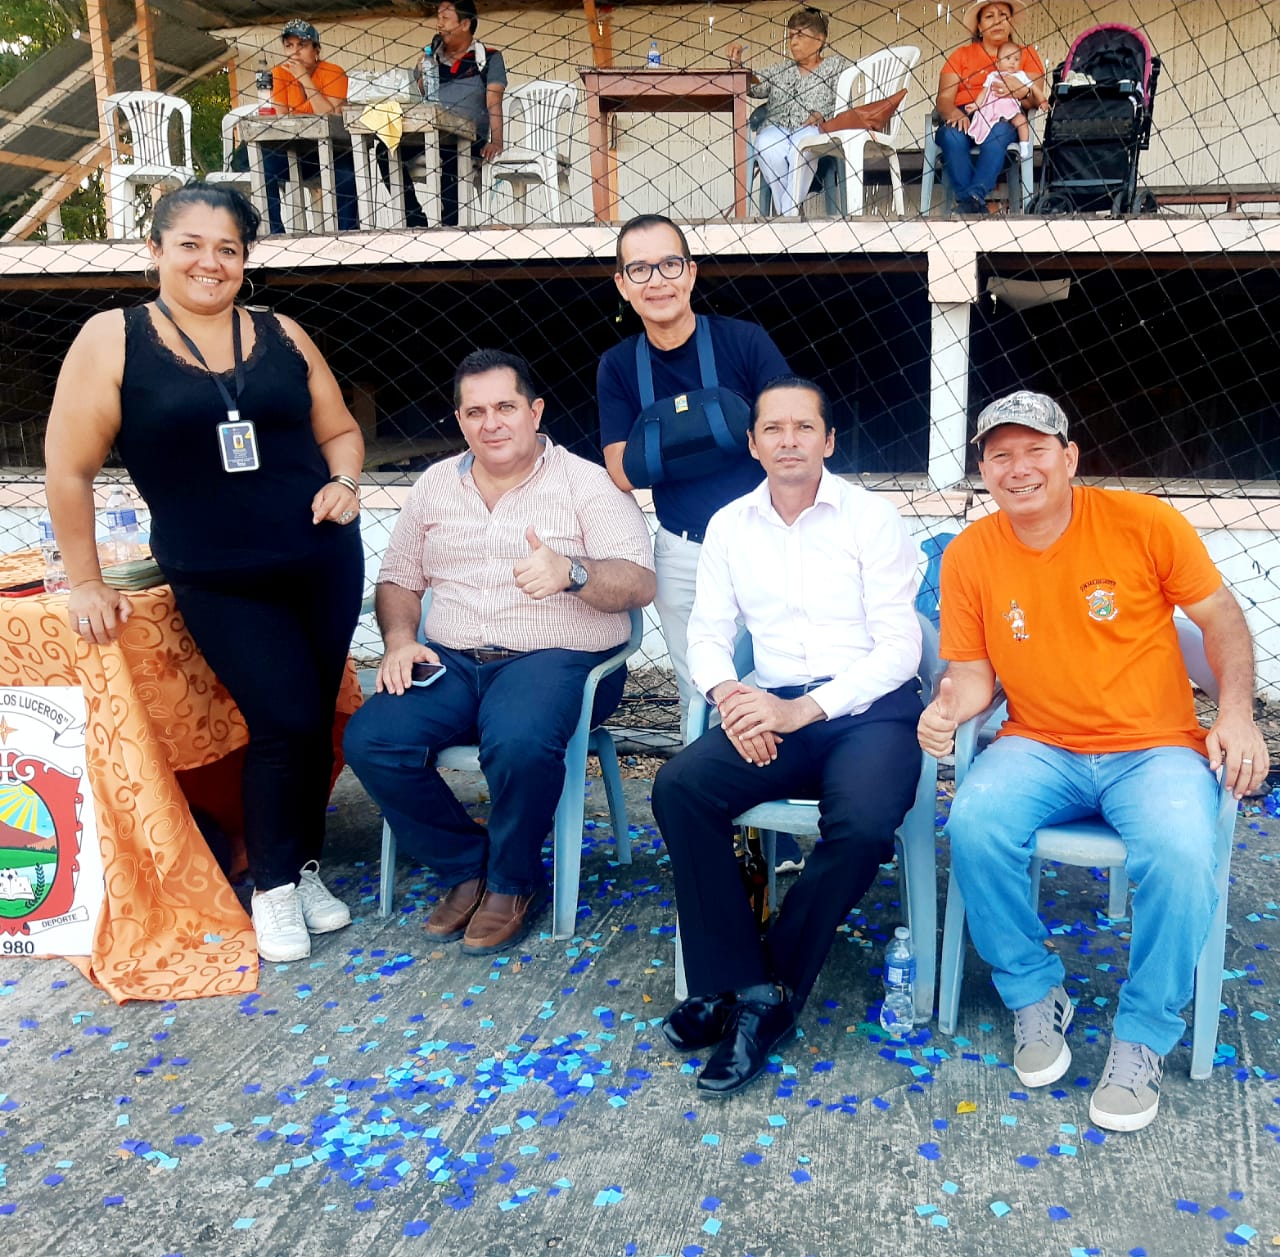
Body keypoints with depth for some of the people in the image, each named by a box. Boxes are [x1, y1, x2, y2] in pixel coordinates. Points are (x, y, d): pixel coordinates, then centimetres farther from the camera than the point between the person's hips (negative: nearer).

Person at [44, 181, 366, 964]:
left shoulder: (282, 336, 7)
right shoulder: (112, 340, -3)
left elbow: (339, 430, 17)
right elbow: (69, 468, -2)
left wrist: (344, 482, -4)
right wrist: (86, 583, -1)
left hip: (325, 563, 4)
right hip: (217, 581, -4)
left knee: (314, 720, 9)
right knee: (287, 721, -11)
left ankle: (305, 865, 29)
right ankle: (274, 885, 11)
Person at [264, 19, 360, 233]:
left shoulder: (333, 73, -9)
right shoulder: (280, 74, 0)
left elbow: (330, 117, -21)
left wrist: (304, 78, -23)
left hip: (331, 151, -3)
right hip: (295, 153, 3)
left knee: (346, 174, -34)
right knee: (264, 167, -24)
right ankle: (274, 234, -16)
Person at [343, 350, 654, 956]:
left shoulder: (584, 482, 0)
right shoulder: (435, 484, 16)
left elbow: (639, 583, -9)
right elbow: (399, 577, 19)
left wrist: (572, 573, -30)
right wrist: (400, 641, -2)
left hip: (556, 658, -4)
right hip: (451, 661, 5)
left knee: (520, 744, -37)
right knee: (370, 741, -21)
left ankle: (513, 881, -5)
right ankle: (466, 868, 1)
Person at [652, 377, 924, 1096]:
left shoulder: (872, 519, -2)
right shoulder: (730, 526, 11)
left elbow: (899, 647, -7)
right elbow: (709, 632, 10)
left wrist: (803, 710, -19)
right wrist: (728, 694, -14)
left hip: (870, 706, -3)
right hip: (775, 709, 4)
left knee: (864, 822, -33)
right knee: (680, 787, -24)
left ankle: (771, 993, -11)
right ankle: (732, 983, -15)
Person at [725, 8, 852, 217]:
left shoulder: (837, 65, 17)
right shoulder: (780, 70, 29)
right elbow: (750, 86, 16)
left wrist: (822, 115, -16)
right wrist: (736, 65, -3)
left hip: (816, 131, -3)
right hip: (777, 127, 3)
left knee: (801, 143, -40)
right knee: (766, 143, -35)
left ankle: (788, 213, -40)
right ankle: (788, 214, -31)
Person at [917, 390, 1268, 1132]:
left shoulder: (1145, 523, -6)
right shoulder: (969, 556, 0)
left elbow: (1221, 617, 3)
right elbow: (972, 671, 6)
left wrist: (1237, 715, -9)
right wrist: (949, 708, -17)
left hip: (1154, 750, -1)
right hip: (1040, 750, 2)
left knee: (1181, 856, -31)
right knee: (975, 824, -28)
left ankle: (1144, 1038, -5)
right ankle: (1035, 997, -2)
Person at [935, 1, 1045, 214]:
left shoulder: (1026, 54, 21)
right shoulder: (961, 55, 20)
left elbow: (1037, 100, 9)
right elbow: (944, 98, 6)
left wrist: (1023, 93, -16)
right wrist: (953, 113, -18)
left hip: (1005, 118, 0)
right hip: (964, 116, 0)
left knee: (997, 134, -37)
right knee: (951, 136, -36)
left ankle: (974, 196, -45)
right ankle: (971, 203, -40)